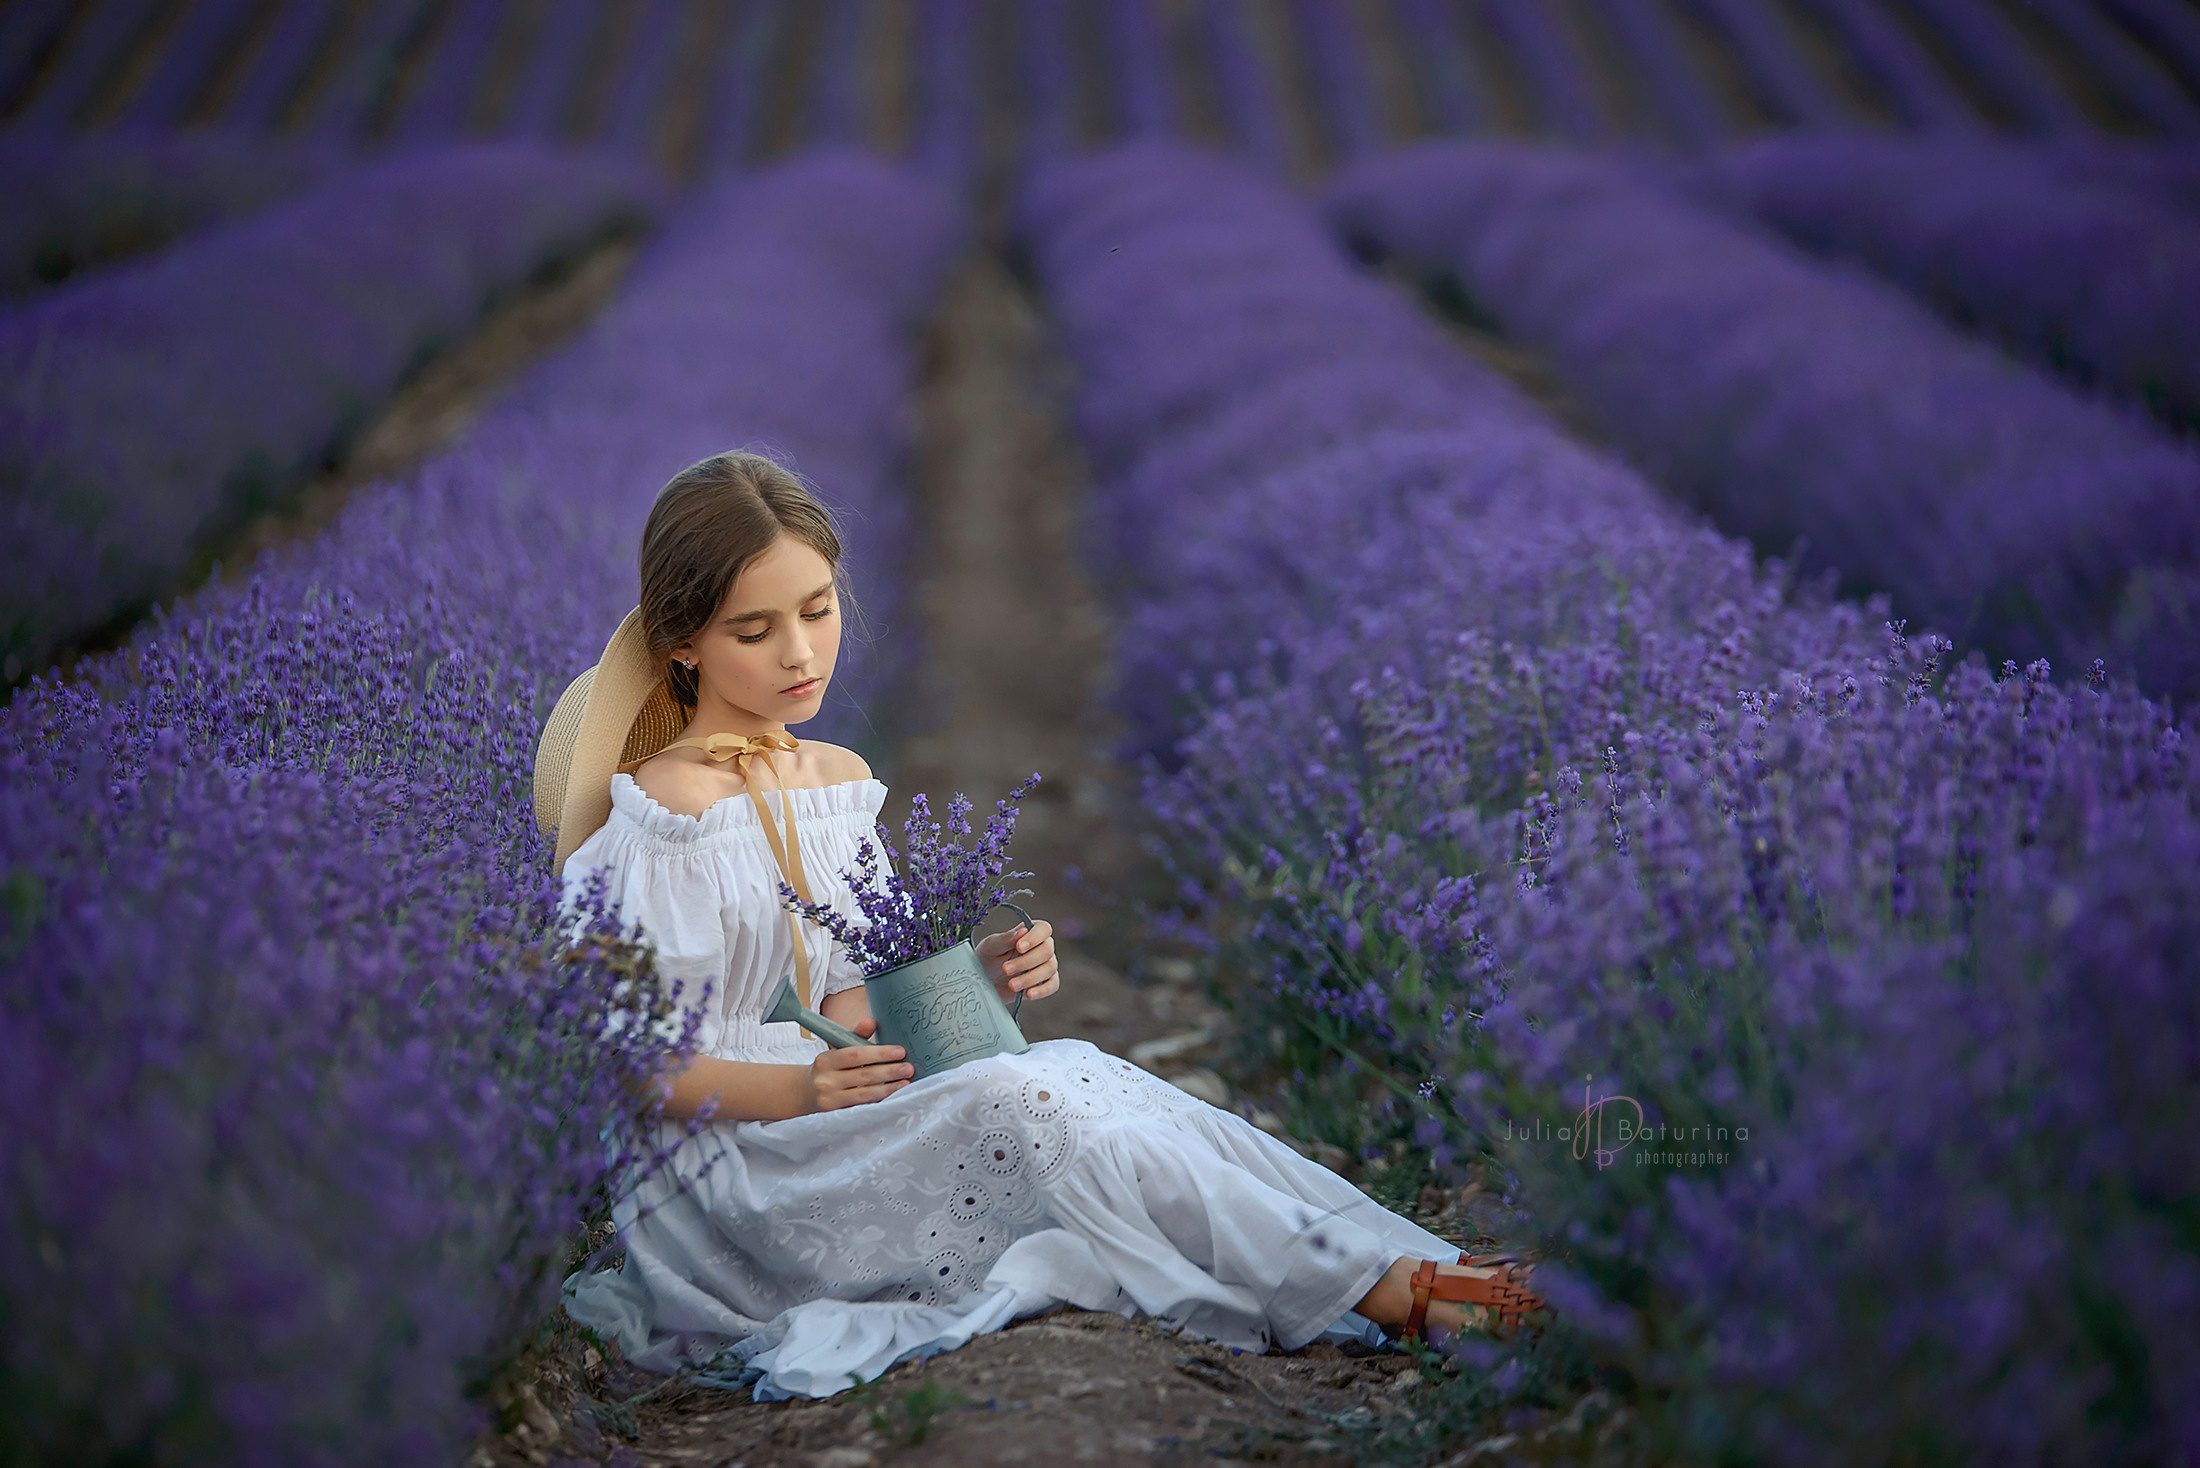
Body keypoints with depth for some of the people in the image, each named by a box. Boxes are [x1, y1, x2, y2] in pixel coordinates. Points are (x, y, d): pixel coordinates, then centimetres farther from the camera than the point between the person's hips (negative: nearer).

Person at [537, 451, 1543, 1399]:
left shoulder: (839, 782, 13)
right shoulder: (661, 811, -12)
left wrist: (971, 977, -3)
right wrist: (795, 1091, -26)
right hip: (712, 1165, -7)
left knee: (1075, 1070, -19)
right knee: (1025, 1103, -28)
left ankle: (1399, 1265, -27)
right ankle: (1370, 1286, -28)